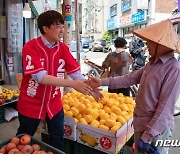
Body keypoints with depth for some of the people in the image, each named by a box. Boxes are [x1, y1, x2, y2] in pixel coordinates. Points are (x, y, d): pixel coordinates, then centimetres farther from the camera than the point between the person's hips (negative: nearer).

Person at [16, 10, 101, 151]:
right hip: (31, 104, -3)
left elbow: (75, 72, -4)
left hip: (54, 103, 4)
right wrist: (73, 84, -34)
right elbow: (40, 77, -28)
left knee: (58, 140, 15)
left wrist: (89, 88, -22)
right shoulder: (30, 47, -18)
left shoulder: (63, 48, -3)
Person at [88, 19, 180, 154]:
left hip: (156, 128, -7)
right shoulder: (152, 63, 3)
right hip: (140, 123, 8)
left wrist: (147, 136, -20)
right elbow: (131, 78, 6)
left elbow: (165, 107, -22)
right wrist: (102, 82, 1)